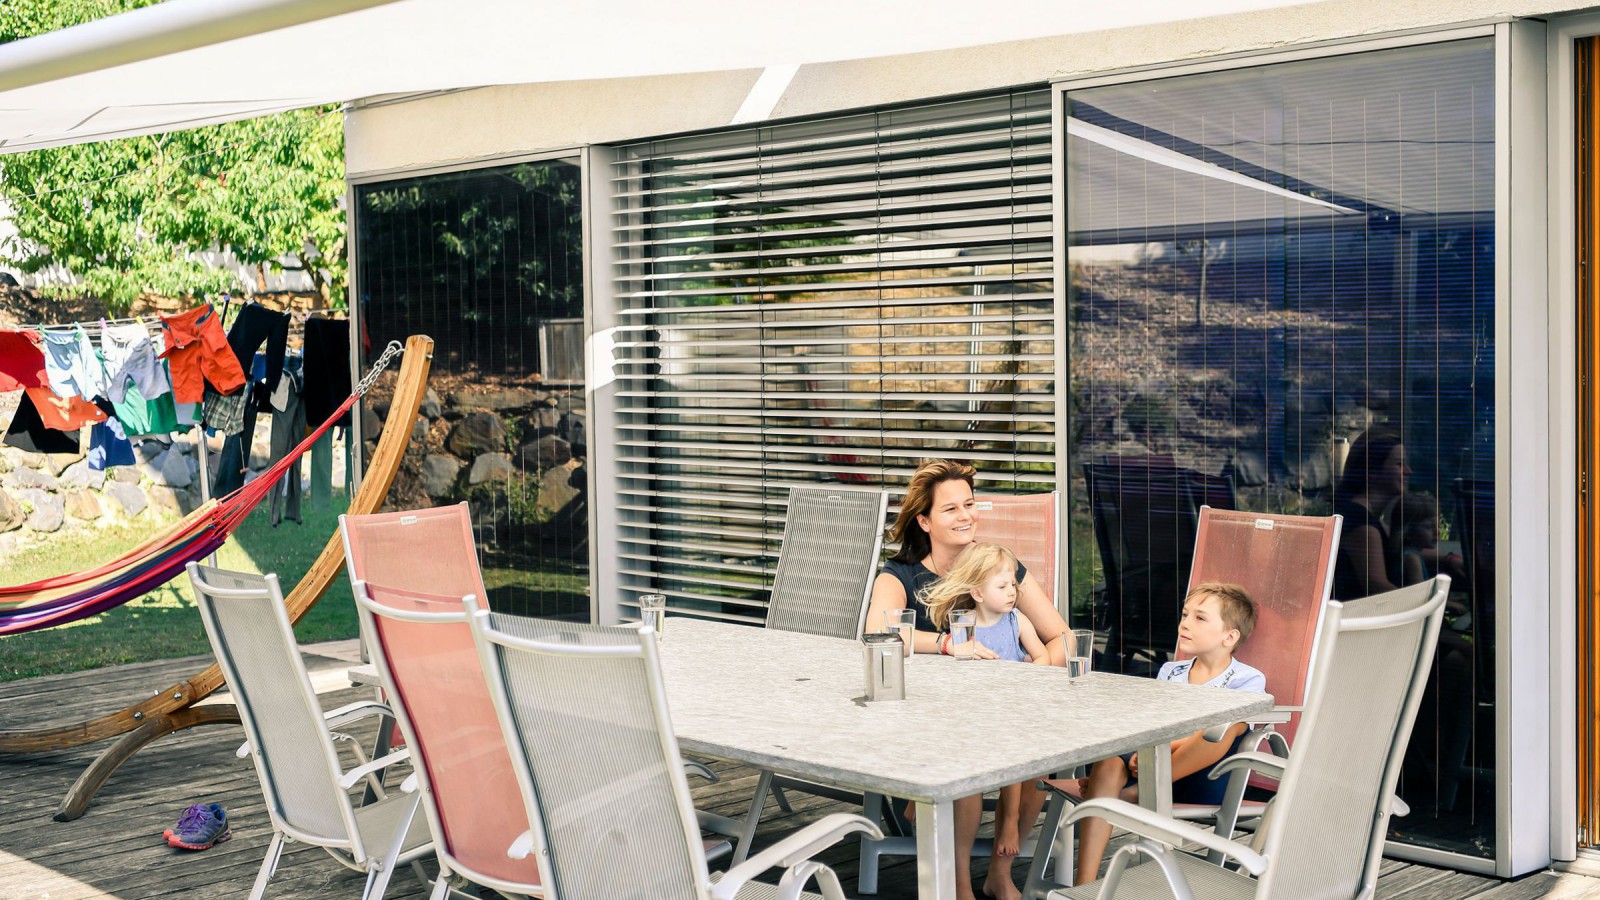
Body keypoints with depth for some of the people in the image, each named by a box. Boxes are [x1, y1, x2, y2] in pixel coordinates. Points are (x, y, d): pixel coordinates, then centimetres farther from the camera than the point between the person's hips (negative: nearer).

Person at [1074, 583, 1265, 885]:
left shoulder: (1248, 680, 2)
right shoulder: (1170, 671, 20)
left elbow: (1218, 732, -14)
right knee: (1107, 764, -28)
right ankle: (1085, 885, -32)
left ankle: (1131, 793, -28)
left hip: (1204, 780, -4)